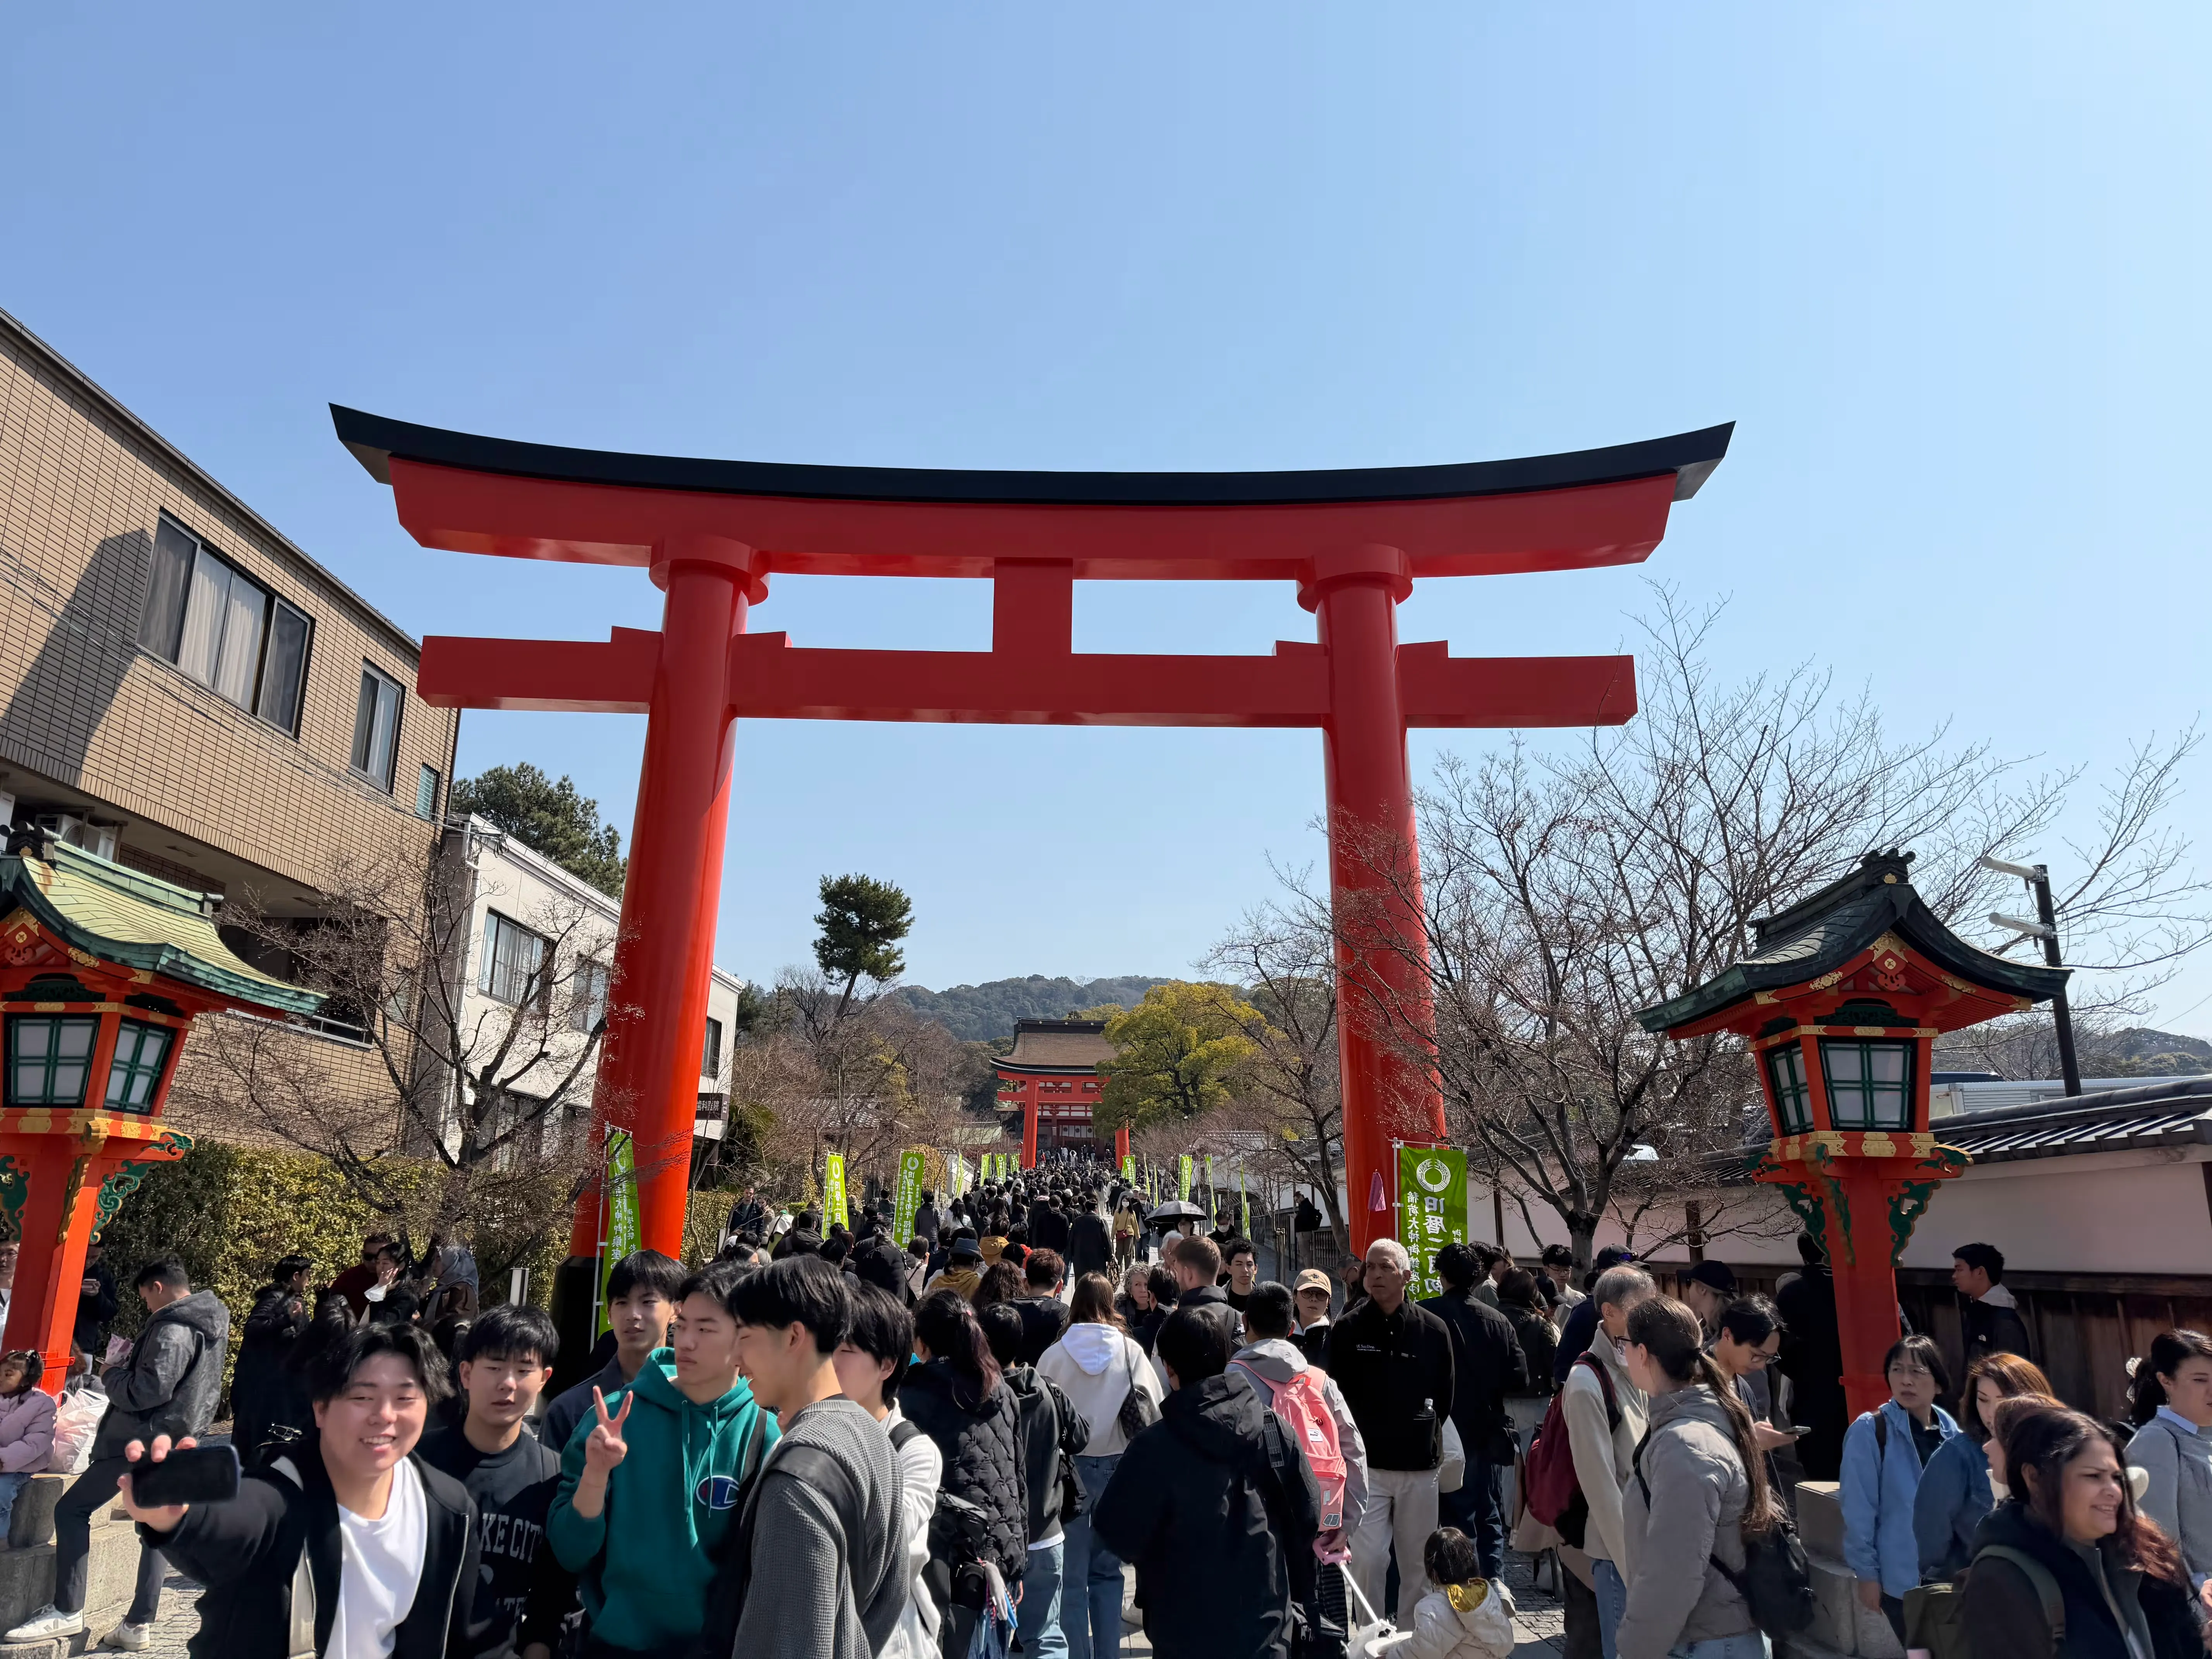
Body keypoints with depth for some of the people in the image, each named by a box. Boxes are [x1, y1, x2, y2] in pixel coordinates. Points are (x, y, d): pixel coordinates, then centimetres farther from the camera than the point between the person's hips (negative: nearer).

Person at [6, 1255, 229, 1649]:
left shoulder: (172, 1330, -19)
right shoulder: (211, 1323, 12)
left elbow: (146, 1392, -22)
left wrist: (113, 1373, -5)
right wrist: (132, 1366, 16)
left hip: (145, 1440, -9)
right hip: (176, 1444, 9)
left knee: (71, 1510, 1)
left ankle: (67, 1611, 0)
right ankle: (139, 1624, 12)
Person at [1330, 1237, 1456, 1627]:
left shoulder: (1433, 1330, 0)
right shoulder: (1348, 1329, -2)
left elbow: (1445, 1397, 11)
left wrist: (1424, 1434, 8)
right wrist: (1357, 1440, 0)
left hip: (1420, 1466, 1)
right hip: (1366, 1464, -1)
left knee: (1417, 1563, 12)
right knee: (1367, 1559, -6)